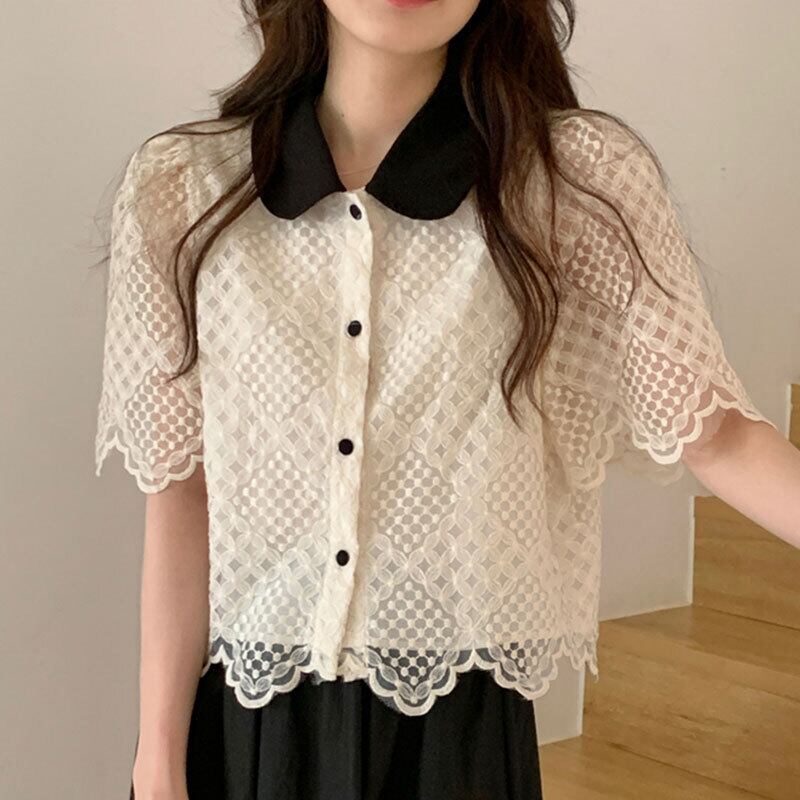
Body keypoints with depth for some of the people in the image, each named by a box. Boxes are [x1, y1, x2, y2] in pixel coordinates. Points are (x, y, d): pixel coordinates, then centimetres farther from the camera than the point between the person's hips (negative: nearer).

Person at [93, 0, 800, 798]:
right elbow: (181, 492, -3)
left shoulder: (584, 178, -8)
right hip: (239, 716, 1)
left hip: (458, 726, -1)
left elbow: (705, 430, -5)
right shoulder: (179, 185, -4)